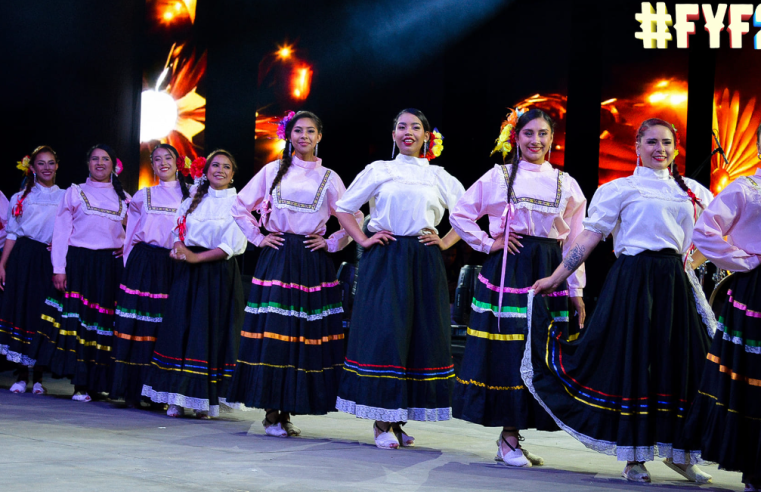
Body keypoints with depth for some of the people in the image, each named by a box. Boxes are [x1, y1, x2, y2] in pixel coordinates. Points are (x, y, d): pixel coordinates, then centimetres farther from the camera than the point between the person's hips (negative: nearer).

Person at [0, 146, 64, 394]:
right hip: (23, 259, 0)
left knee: (44, 315, -1)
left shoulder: (64, 197, 9)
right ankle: (22, 376, 5)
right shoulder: (21, 198, 10)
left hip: (50, 260, 0)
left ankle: (38, 377, 7)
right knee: (21, 308, -2)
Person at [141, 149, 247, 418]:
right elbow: (179, 230, 12)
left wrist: (197, 257, -15)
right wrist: (179, 247, -11)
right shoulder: (193, 200, 14)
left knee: (212, 333, -3)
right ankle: (178, 399, 4)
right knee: (182, 329, 0)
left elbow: (233, 246, -9)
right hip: (188, 274, 4)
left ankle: (205, 400, 2)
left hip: (219, 275, -4)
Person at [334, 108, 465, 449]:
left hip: (424, 264, 2)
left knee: (423, 337, 1)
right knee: (383, 333, -9)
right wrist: (363, 240, 1)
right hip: (385, 262, -2)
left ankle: (398, 420, 11)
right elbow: (343, 207, 12)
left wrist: (445, 242, 6)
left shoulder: (438, 177, 12)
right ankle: (382, 421, -1)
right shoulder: (379, 171, 8)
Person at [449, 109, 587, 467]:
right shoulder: (498, 177, 5)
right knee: (507, 351, -6)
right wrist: (488, 244, -1)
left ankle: (511, 437, 9)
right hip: (507, 271, -3)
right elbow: (459, 215, 9)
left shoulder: (566, 184, 11)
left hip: (548, 275, 3)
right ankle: (509, 438, 1)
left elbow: (574, 242, 10)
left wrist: (577, 292, 7)